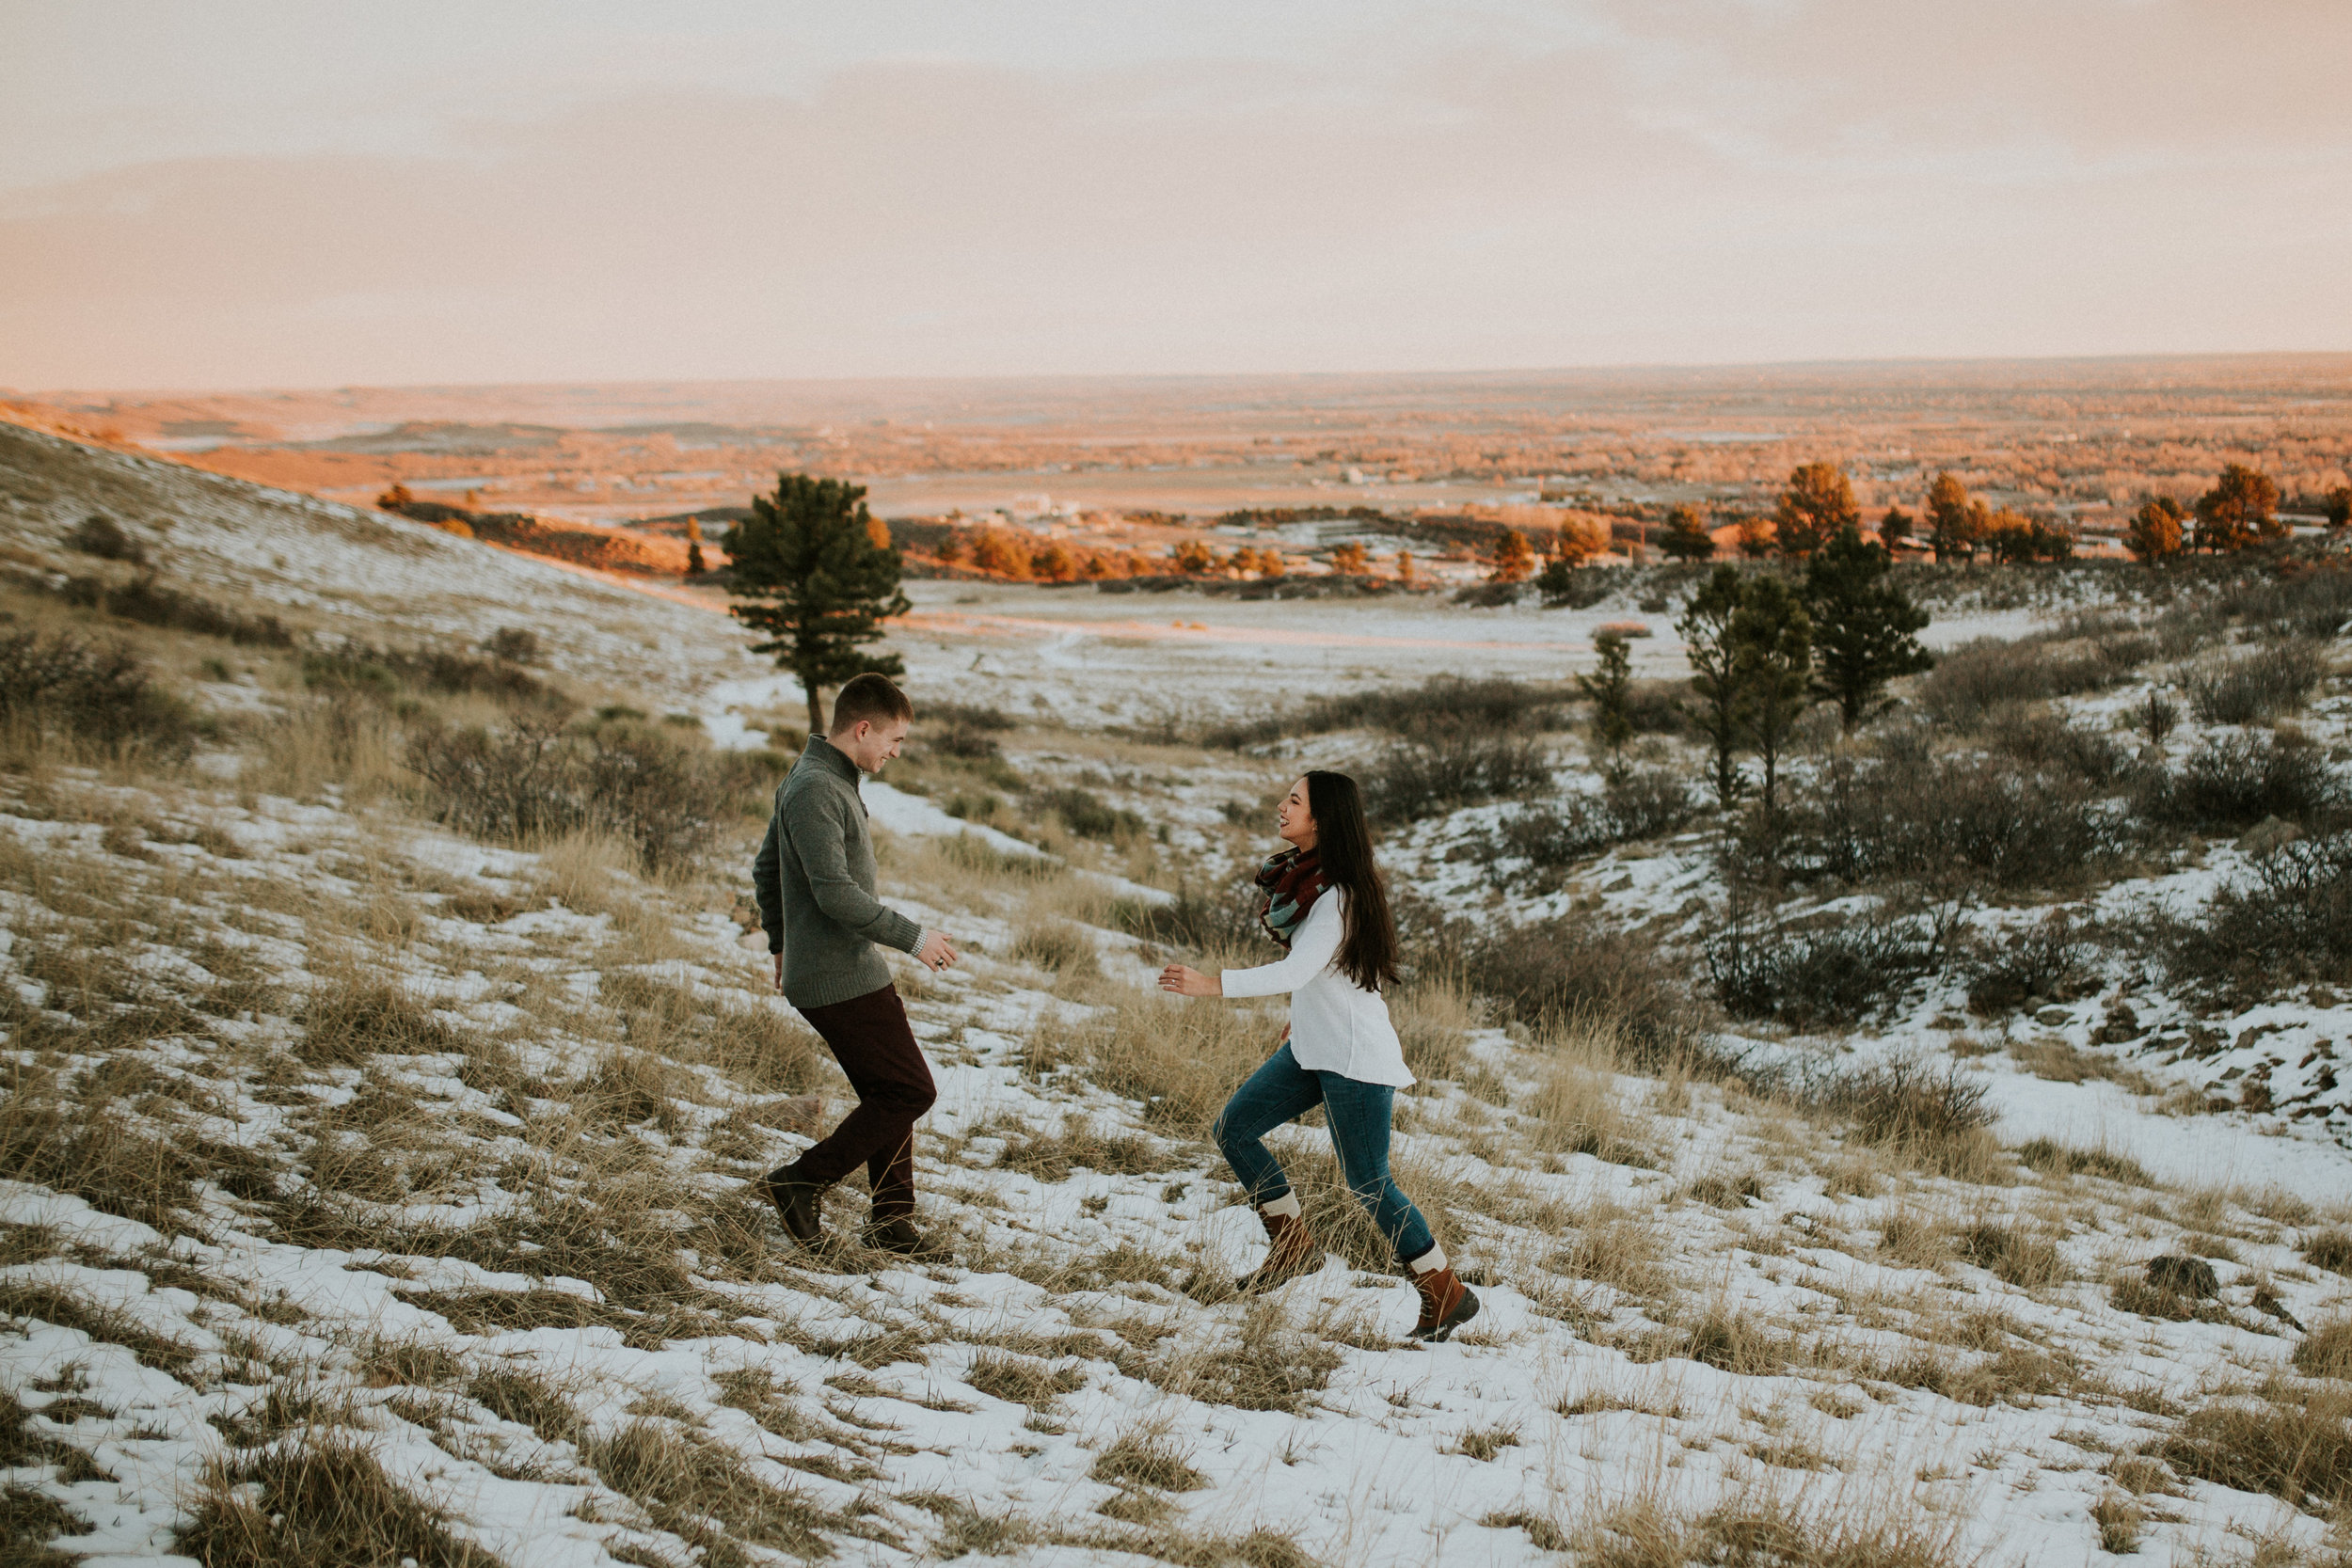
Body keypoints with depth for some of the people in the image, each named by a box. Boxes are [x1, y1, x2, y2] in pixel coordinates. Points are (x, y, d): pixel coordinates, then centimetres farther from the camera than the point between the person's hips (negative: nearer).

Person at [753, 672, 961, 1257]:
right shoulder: (815, 790, -19)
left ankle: (892, 1220, 18)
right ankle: (803, 1181, 1)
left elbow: (765, 870, 24)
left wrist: (782, 945, 32)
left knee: (889, 1093, 13)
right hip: (840, 980, -10)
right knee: (910, 1091, -6)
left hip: (856, 972, 10)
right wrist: (913, 937, -19)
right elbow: (836, 893, -26)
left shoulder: (823, 781, 13)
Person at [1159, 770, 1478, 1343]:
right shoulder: (1302, 876, 6)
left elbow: (1296, 972, -33)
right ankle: (1294, 1247, 18)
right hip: (1312, 1047, 10)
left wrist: (1213, 984, -41)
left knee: (1368, 1183, -4)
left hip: (1355, 1058, -10)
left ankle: (1447, 1295, 9)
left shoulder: (1340, 897, -22)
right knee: (1234, 1126, 7)